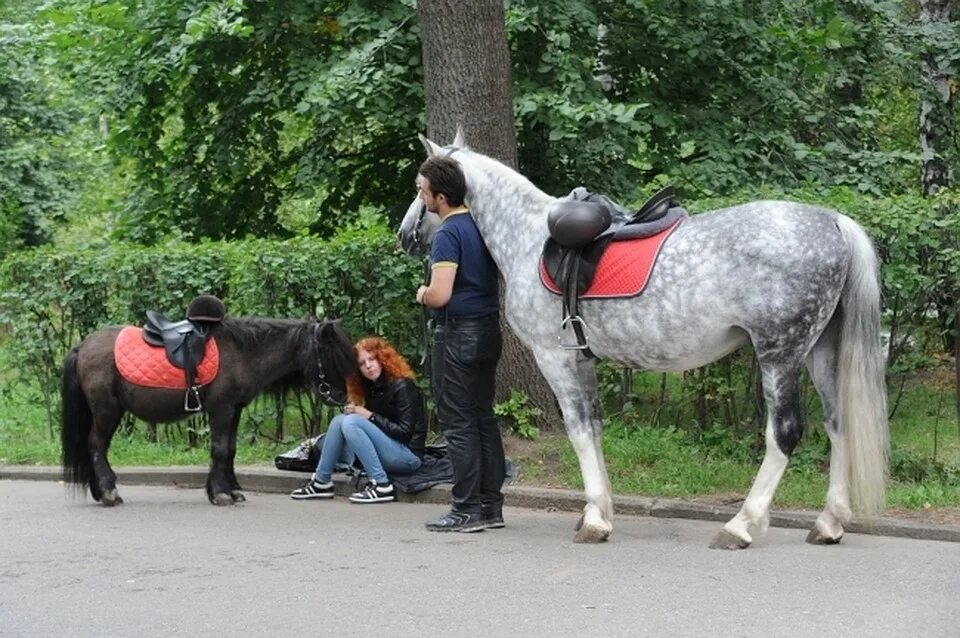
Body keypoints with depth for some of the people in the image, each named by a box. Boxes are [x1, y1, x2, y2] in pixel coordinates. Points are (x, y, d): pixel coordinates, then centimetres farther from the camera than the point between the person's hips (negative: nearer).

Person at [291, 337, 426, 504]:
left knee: (351, 422, -23)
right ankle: (321, 482, -6)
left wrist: (370, 416, -15)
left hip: (409, 455, -8)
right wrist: (354, 412, -5)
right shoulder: (372, 388, 13)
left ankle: (381, 486, -24)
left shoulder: (402, 386, -12)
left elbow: (405, 432, -17)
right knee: (339, 419, -4)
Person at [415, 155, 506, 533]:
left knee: (458, 424, -3)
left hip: (457, 335, -9)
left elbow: (440, 295, -25)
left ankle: (466, 510, -2)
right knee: (484, 419, 13)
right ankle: (491, 505, 16)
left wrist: (423, 294, -4)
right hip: (488, 330, 9)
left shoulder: (448, 235, -17)